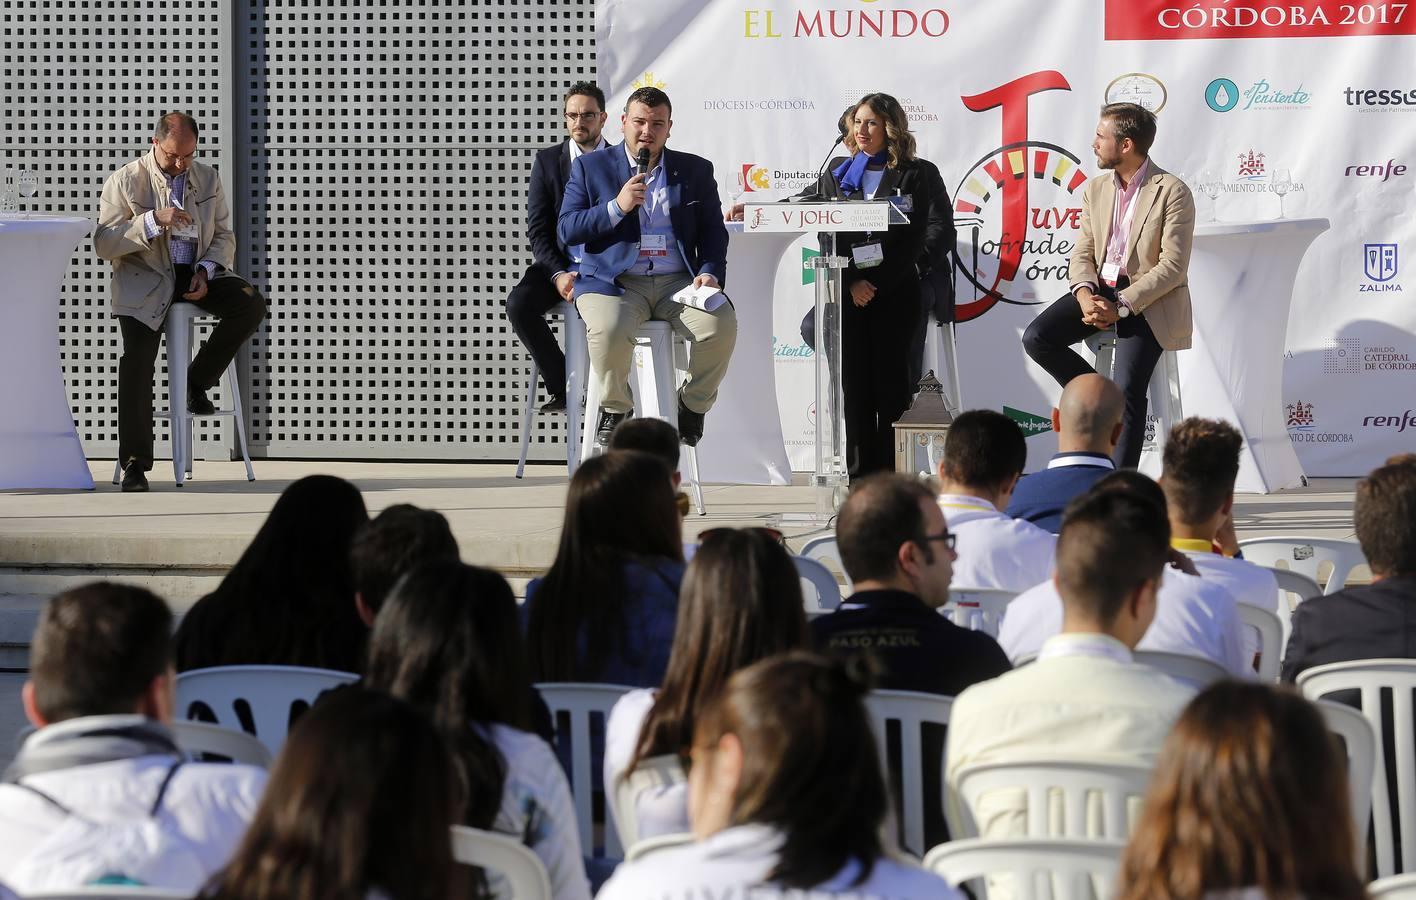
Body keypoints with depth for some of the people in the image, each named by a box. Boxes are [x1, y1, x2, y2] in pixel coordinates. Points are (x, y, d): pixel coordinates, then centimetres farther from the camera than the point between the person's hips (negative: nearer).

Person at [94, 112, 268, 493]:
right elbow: (103, 244, -11)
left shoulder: (208, 179, 9)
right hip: (144, 279, -4)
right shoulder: (124, 182, -4)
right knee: (137, 359, -22)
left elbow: (224, 237, 12)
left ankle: (198, 381, -3)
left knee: (251, 305, -23)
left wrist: (206, 272, -9)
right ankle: (135, 463, -17)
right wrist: (154, 221, -24)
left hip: (197, 274, 4)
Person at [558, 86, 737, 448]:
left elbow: (714, 232, 14)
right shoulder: (591, 167, 10)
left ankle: (693, 406, -3)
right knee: (608, 329, -36)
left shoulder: (696, 170, 16)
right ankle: (615, 409, -8)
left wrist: (710, 273, -6)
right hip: (614, 282, -2)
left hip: (677, 281, 2)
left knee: (722, 325, -28)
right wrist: (617, 207, -11)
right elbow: (567, 231, 3)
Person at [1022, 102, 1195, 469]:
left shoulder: (1172, 192, -10)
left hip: (1147, 300, -6)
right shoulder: (1096, 190, 11)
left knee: (1128, 391, -22)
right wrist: (1084, 295, -14)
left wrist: (1120, 307, -23)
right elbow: (1082, 254, 9)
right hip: (1099, 289, 6)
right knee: (1036, 338, -17)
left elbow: (1173, 266, -15)